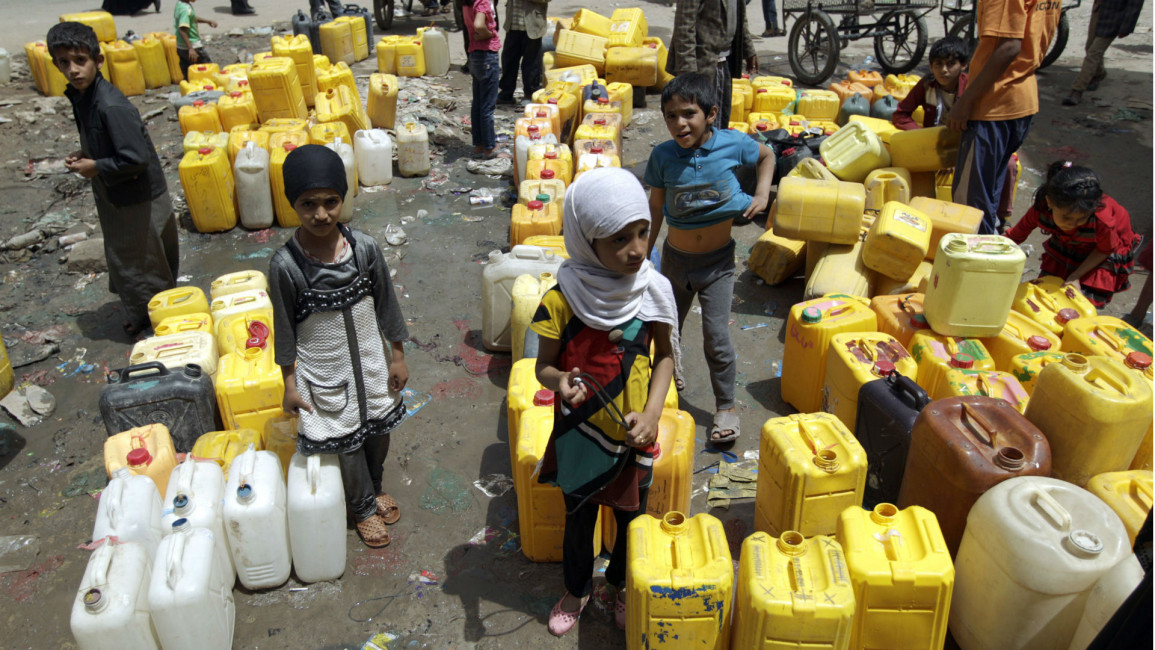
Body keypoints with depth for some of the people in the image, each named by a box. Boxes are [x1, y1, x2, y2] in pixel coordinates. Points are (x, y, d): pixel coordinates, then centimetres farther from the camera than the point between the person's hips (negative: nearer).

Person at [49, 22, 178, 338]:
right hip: (112, 196, 9)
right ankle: (142, 312, 39)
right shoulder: (79, 95, 3)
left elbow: (137, 158, -29)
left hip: (138, 199, -9)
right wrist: (84, 154, 1)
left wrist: (96, 167, -19)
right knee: (124, 258, 22)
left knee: (140, 262, 6)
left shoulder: (112, 106, -26)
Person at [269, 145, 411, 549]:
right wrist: (290, 384, -3)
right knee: (347, 444, 15)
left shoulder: (364, 248, -14)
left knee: (379, 431, 21)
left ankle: (374, 487, 52)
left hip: (371, 362, 3)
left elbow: (386, 305, -2)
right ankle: (364, 508, 42)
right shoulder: (286, 265, -20)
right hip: (325, 374, -3)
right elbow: (284, 329, -9)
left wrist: (397, 356, 4)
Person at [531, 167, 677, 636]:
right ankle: (577, 590, 49)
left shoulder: (654, 290, -13)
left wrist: (652, 413, -14)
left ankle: (620, 585, 52)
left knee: (631, 517, 22)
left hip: (633, 436, 2)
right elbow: (544, 365, -9)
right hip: (580, 434, -2)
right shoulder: (562, 299, -21)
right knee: (579, 519, 21)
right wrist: (558, 381, -33)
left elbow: (664, 355, -1)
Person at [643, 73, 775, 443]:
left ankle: (725, 407, 13)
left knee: (716, 336, -4)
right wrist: (646, 249, 5)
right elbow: (656, 204, 1)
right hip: (676, 258, 2)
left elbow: (766, 155, 8)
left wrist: (761, 194, -5)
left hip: (718, 260, -2)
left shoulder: (732, 144, -14)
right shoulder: (663, 155, -13)